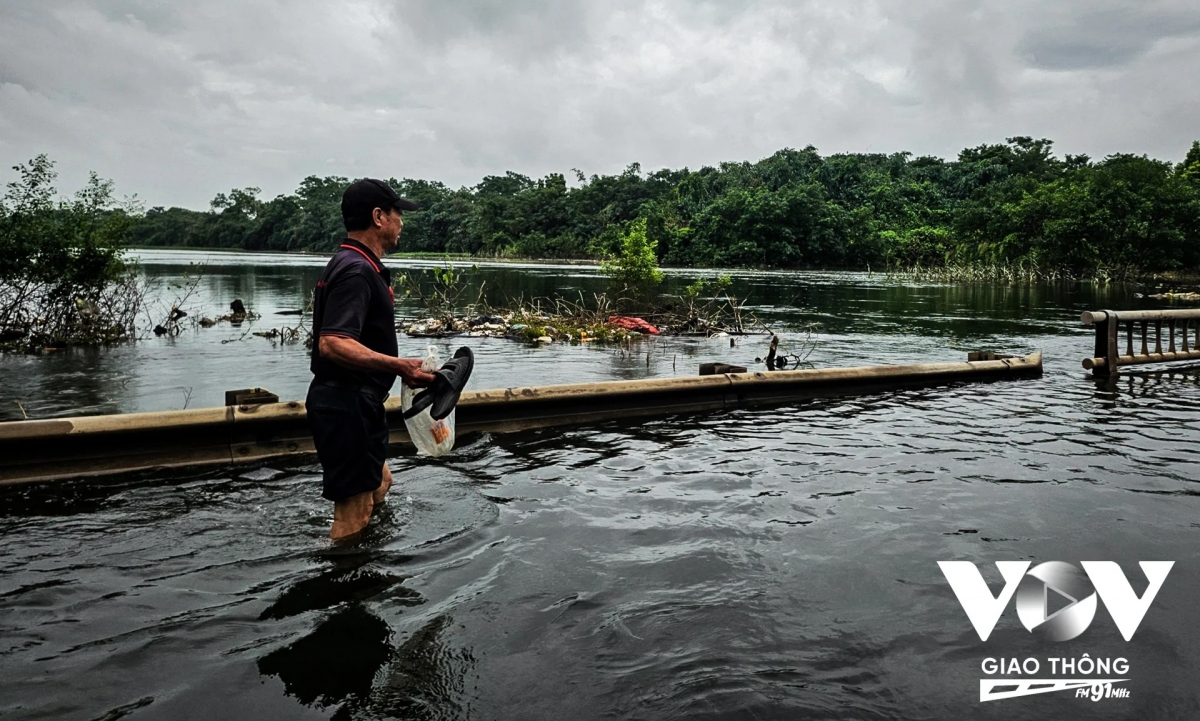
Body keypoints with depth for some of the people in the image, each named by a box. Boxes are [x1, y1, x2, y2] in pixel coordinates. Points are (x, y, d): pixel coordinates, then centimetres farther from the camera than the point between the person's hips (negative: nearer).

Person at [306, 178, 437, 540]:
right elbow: (332, 344, -32)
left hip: (356, 404, 11)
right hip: (347, 406, -11)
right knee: (354, 513, -3)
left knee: (378, 486, 25)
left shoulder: (351, 265, 15)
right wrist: (398, 366, -41)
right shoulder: (357, 271, -20)